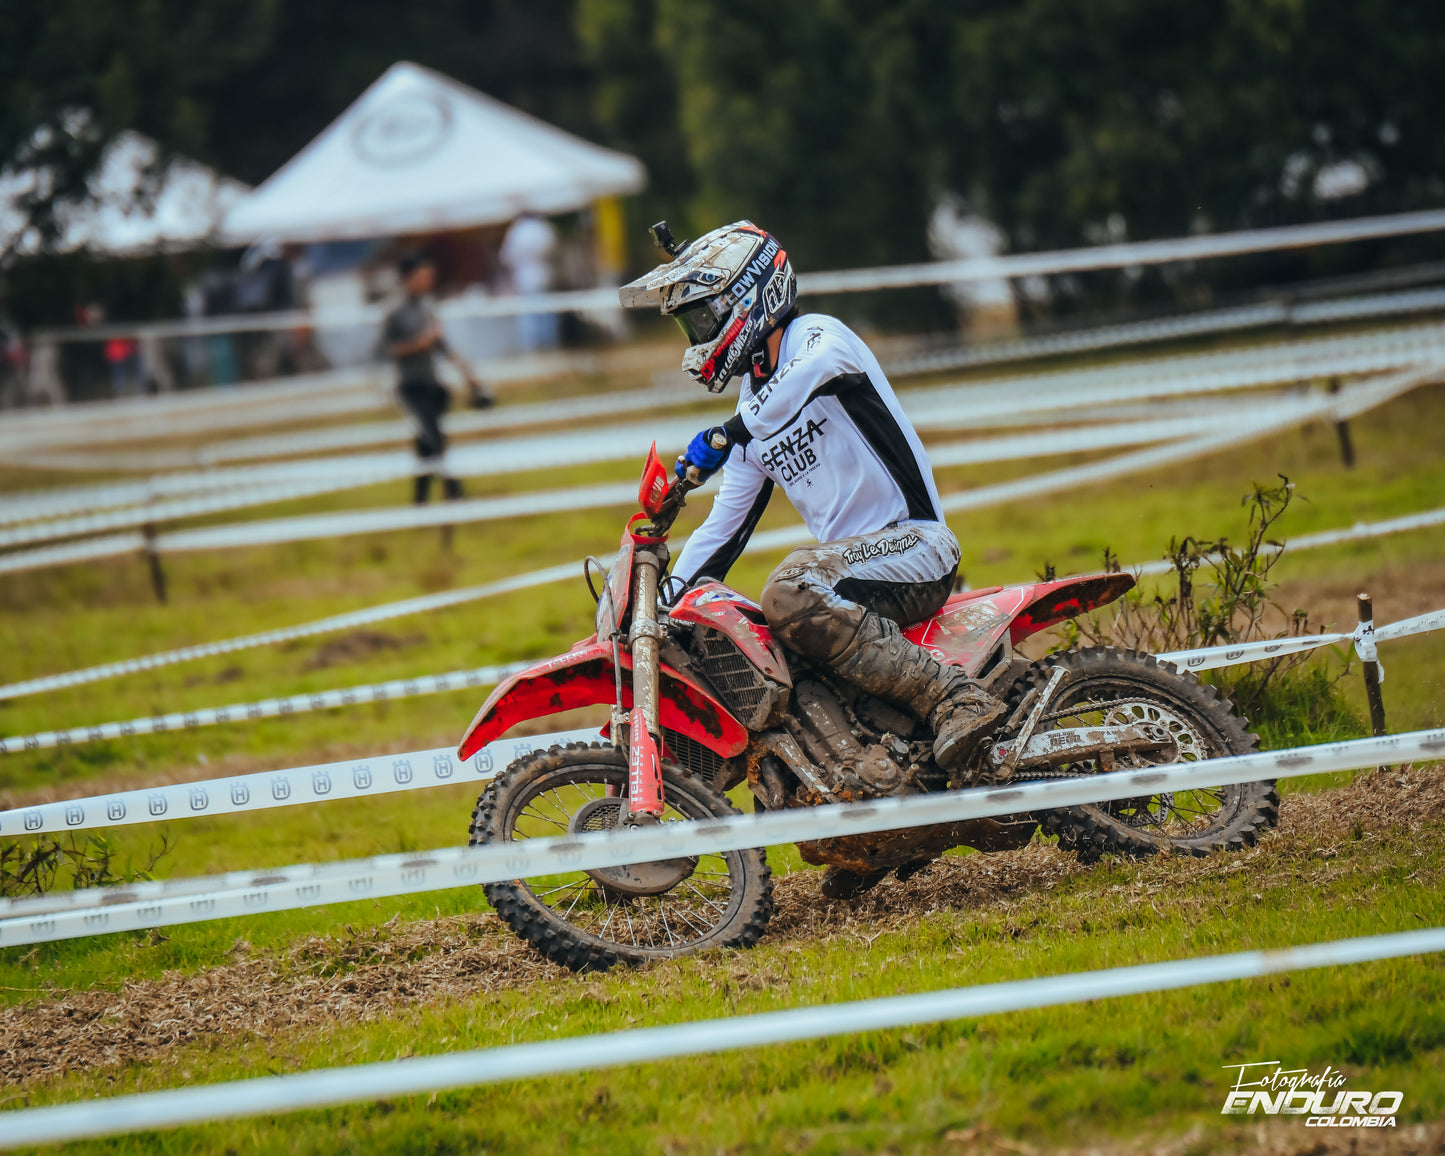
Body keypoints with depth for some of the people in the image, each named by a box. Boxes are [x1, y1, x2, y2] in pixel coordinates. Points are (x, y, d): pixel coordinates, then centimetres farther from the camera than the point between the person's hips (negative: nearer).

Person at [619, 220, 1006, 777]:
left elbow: (818, 368, -32)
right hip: (854, 556, 9)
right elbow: (726, 523, 23)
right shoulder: (754, 405, 21)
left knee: (791, 592, -34)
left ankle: (956, 701, -34)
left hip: (914, 543, -9)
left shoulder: (816, 335, -5)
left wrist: (727, 435, -42)